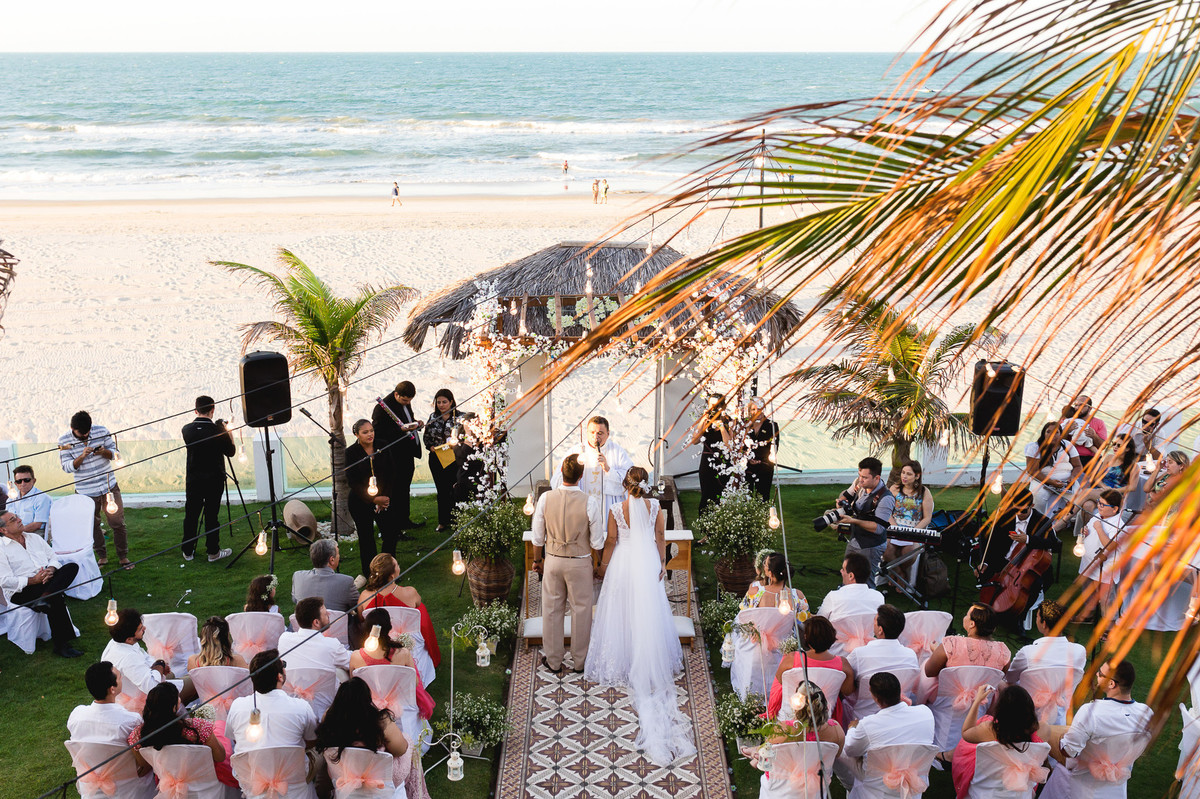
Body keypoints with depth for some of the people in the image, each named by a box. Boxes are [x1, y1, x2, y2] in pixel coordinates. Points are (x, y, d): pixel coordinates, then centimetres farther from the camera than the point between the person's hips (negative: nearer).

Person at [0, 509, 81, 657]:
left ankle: (44, 598, -37)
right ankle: (61, 645, -29)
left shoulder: (34, 538, 19)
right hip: (21, 592, -6)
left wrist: (51, 569, -6)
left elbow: (53, 557, 18)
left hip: (46, 580, 6)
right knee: (56, 598, -34)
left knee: (72, 567, -20)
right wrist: (33, 580, -18)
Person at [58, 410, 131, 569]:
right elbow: (67, 467, -11)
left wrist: (104, 452, -22)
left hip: (109, 486, 0)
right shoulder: (64, 440, -9)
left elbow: (115, 452, 1)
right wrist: (82, 456, -28)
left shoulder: (101, 431, -7)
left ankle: (123, 556, 16)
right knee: (92, 526, 10)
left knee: (118, 522, 2)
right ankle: (102, 556, 28)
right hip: (85, 491, 0)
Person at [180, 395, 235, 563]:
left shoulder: (187, 430, -5)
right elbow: (231, 452, -3)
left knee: (191, 515, 12)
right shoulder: (218, 431, -15)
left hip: (193, 480, 3)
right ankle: (213, 552, 12)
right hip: (214, 480, -3)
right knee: (212, 516, 5)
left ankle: (188, 551, 21)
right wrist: (227, 432, 9)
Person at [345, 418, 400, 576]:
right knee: (366, 538, 4)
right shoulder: (351, 452, -7)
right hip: (360, 502, -3)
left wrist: (385, 497, -7)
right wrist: (374, 499, -15)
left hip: (384, 499, 3)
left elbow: (391, 474, 4)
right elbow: (352, 481, -10)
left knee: (392, 533, -1)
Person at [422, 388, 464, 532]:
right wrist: (431, 447, -5)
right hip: (436, 459, 3)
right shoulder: (433, 417, 8)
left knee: (455, 489, 0)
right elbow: (426, 436, 13)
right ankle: (443, 521, 16)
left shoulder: (459, 417, -4)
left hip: (454, 458, -3)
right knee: (442, 490, 8)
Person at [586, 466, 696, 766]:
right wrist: (662, 561, 12)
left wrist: (603, 565, 7)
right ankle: (651, 665, 21)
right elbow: (661, 536, 0)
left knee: (622, 610, 11)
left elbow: (611, 541, -7)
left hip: (623, 563, -2)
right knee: (649, 614, 13)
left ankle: (622, 661, 18)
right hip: (648, 562, 2)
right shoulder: (655, 506, -9)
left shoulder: (617, 510, -15)